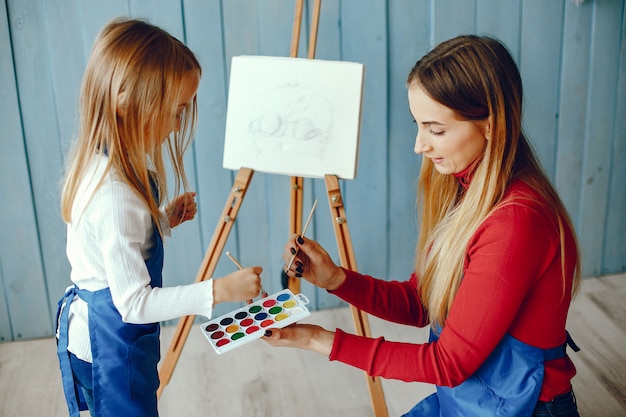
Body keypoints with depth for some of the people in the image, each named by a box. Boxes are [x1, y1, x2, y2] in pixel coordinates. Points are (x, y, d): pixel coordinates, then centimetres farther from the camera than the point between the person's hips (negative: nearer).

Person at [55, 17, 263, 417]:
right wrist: (218, 290, -28)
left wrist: (165, 219, 0)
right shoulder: (116, 197, -32)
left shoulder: (98, 162, -3)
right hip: (111, 343, -9)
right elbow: (134, 302, -28)